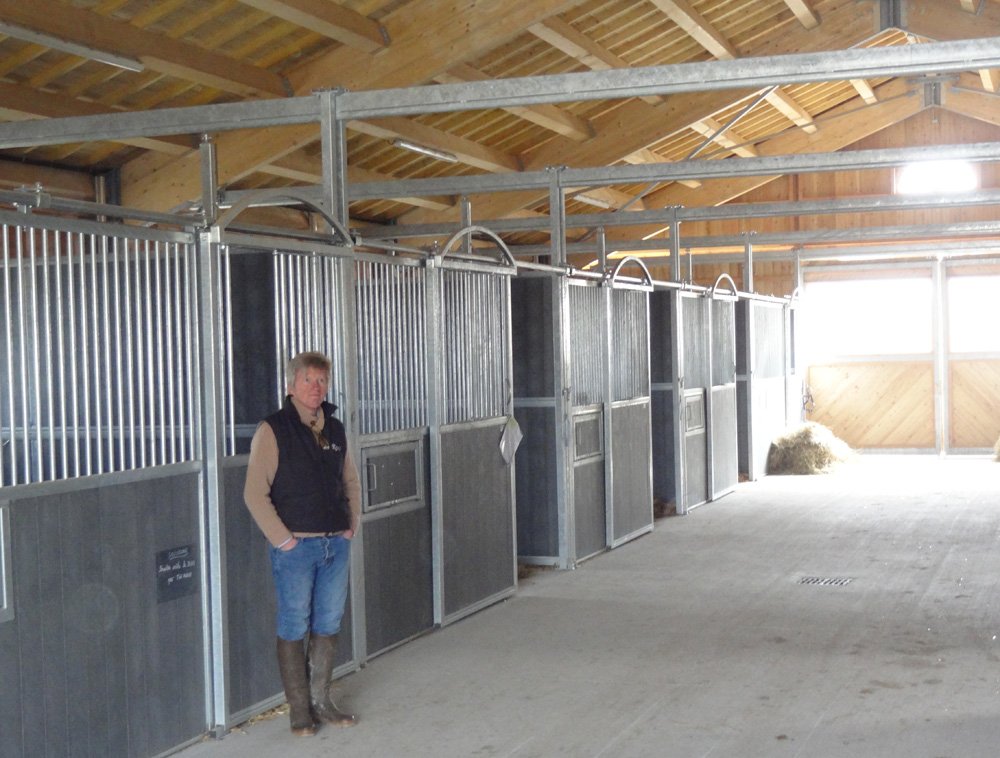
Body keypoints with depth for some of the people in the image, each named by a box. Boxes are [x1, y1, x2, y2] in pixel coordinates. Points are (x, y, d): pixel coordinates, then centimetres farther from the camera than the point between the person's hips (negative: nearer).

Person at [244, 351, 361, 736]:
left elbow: (351, 483, 21)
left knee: (328, 626, 11)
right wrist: (282, 539, -13)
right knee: (294, 629, 1)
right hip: (296, 547, -6)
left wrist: (351, 527, 11)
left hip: (336, 545, 6)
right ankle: (299, 710, 11)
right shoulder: (273, 430, -8)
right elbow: (255, 494, -12)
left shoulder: (335, 430, 11)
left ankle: (321, 701, 23)